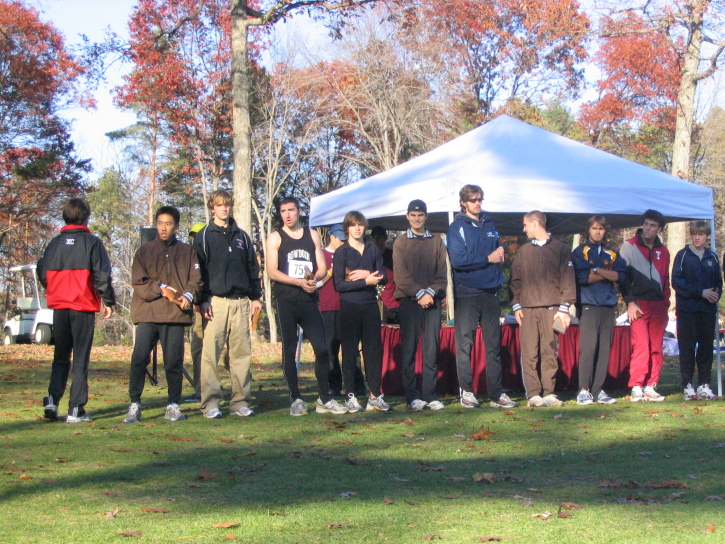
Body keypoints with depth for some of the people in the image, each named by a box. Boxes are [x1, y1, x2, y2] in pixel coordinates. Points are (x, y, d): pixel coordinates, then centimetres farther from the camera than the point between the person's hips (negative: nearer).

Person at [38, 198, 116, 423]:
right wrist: (108, 301, 0)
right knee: (81, 358, 1)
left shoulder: (55, 243, 6)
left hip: (59, 305, 4)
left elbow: (42, 272, 10)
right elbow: (102, 274, -8)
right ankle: (76, 409, -1)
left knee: (60, 356, 15)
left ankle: (52, 399, -1)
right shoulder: (92, 242, -5)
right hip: (83, 305, -3)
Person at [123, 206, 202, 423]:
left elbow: (196, 279, 7)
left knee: (174, 361, -1)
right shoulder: (144, 251, 13)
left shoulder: (187, 251, 15)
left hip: (175, 315, 0)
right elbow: (138, 282, 3)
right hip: (147, 314, 0)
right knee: (139, 359, -8)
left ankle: (173, 405, 9)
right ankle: (134, 405, -3)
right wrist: (161, 289, -11)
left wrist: (188, 295, -13)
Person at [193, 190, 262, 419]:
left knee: (242, 353, 2)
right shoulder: (204, 236, 7)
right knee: (211, 353, -8)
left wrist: (256, 296, 11)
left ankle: (240, 401, 6)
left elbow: (253, 268, 20)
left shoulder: (242, 237, 18)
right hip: (215, 302, -4)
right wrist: (203, 300, -8)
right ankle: (211, 402, -5)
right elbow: (198, 269, 0)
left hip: (241, 302, 4)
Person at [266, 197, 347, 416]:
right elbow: (272, 271, -5)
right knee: (289, 350, 0)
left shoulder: (312, 235, 15)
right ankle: (296, 400, 6)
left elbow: (322, 268, 12)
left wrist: (314, 278, -11)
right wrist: (300, 282, -16)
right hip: (286, 301, -2)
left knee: (322, 348, -5)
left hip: (309, 300, 2)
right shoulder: (275, 238, 5)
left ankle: (324, 399, 3)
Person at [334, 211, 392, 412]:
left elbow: (384, 278, 7)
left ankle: (375, 395, 6)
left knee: (374, 349, 2)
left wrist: (367, 273, -11)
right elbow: (339, 284, -8)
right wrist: (365, 281, -15)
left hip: (370, 305, 3)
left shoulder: (372, 249, 11)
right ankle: (350, 396, 4)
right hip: (350, 307, -3)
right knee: (350, 351, 0)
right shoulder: (341, 252, -1)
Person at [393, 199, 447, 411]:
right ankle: (412, 395, 0)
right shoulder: (400, 242, 8)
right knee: (409, 348, -3)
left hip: (432, 300, 2)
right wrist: (419, 293, -13)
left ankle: (430, 395, 3)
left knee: (432, 349, -1)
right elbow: (401, 275, -2)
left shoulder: (436, 241, 13)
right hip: (409, 300, -2)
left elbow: (442, 272, 7)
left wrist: (431, 292, -9)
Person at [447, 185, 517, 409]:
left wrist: (500, 250, 4)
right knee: (465, 343, -3)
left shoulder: (489, 224, 16)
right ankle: (466, 391, 4)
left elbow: (498, 246, 28)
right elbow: (458, 260, -13)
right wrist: (488, 258, -10)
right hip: (466, 293, -5)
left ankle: (497, 394, 7)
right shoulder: (457, 227, -2)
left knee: (494, 344, 5)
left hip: (490, 292, 5)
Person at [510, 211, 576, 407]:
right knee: (529, 352, -5)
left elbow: (568, 280, 3)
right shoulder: (523, 251, 17)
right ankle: (533, 393, -4)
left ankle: (549, 393, 2)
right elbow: (515, 280, 16)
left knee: (550, 352, -2)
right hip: (528, 309, 2)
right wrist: (516, 305, 3)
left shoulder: (560, 249, 8)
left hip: (551, 308, -2)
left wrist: (564, 307, -5)